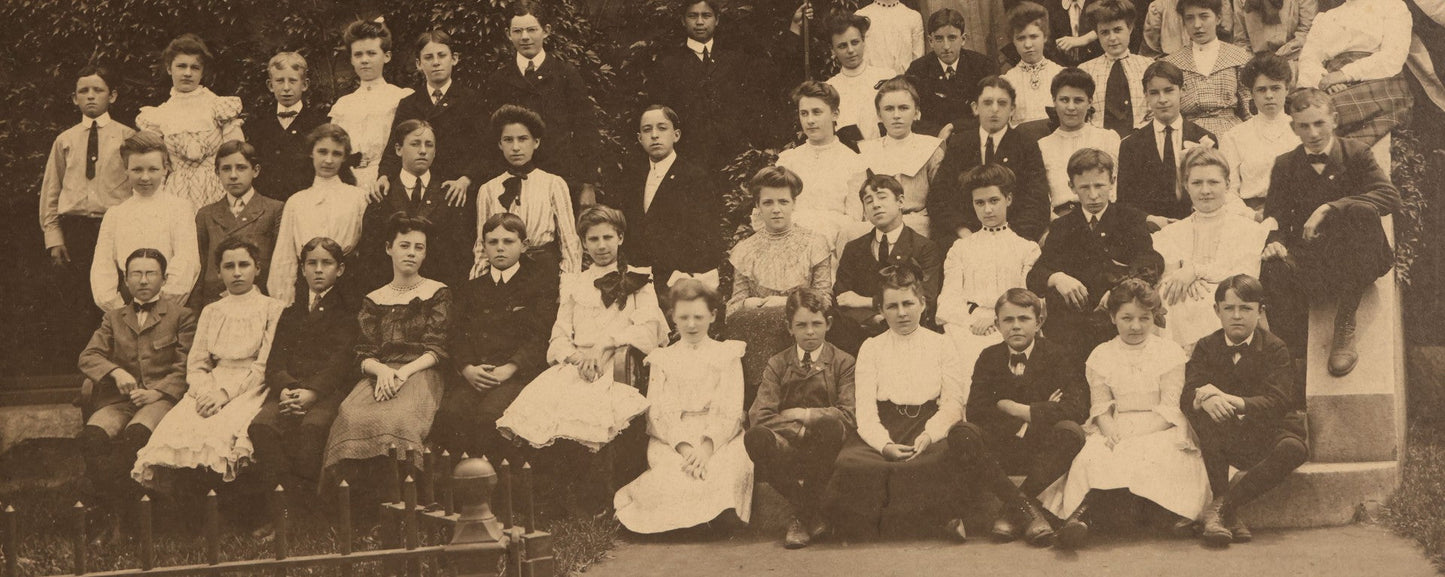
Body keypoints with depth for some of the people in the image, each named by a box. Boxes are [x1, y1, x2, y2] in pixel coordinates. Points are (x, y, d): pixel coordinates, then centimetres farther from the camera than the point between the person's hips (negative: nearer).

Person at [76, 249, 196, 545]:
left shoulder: (181, 316, 13)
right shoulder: (113, 318, 24)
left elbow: (185, 368, 3)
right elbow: (88, 356, 10)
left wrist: (156, 392, -14)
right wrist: (116, 372, -11)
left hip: (161, 398, -3)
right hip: (119, 399, 3)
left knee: (135, 435, -36)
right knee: (92, 436, -30)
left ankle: (111, 514, -28)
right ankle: (107, 515, -27)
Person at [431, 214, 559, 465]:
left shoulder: (542, 281, 15)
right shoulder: (470, 288, 28)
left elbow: (542, 334, 2)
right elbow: (457, 334, 15)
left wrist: (510, 368, -13)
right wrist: (467, 368, -7)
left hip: (518, 372, -3)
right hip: (473, 375, 3)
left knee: (490, 415, -35)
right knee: (449, 414, -30)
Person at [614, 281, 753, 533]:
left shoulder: (727, 355, 16)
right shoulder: (662, 359, 19)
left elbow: (731, 411, 3)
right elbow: (659, 412, 5)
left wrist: (707, 447, -17)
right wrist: (683, 447, -16)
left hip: (719, 436, 0)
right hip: (671, 438, 0)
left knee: (731, 471, -34)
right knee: (673, 475, -34)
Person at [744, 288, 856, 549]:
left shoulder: (843, 362, 12)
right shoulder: (777, 364, 16)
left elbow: (849, 415, -5)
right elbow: (759, 416, 0)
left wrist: (804, 415, -10)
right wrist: (797, 428, -11)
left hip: (823, 449, -1)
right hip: (787, 444, 1)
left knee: (830, 426, -37)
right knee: (755, 437, -33)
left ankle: (804, 516, -20)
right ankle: (810, 516, -22)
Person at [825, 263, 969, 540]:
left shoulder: (941, 344, 17)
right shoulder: (871, 348, 18)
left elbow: (953, 403, 5)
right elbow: (865, 408, 5)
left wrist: (928, 436, -17)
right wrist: (885, 445, -17)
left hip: (930, 423, -1)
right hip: (883, 430, 1)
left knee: (946, 456, -38)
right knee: (849, 462, -33)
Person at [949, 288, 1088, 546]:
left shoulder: (1057, 355, 0)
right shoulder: (989, 358, 8)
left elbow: (1077, 408, -17)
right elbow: (975, 411, -6)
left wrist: (1016, 409, -15)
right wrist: (1038, 413, -13)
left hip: (1043, 451, -1)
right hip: (1000, 452, 2)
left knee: (1070, 431, -33)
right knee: (961, 433, -27)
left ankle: (1011, 512, -26)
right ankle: (1026, 508, -32)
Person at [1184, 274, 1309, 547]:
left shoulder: (1274, 348, -2)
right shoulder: (1206, 348, 6)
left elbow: (1276, 402, -18)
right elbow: (1186, 398, -9)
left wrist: (1232, 401, -36)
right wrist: (1204, 400, -36)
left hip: (1266, 434, -1)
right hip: (1225, 439, 1)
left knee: (1293, 449, -34)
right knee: (1205, 412, -31)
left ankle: (1222, 508, -28)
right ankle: (1227, 512, -33)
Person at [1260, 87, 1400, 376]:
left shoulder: (1356, 154, 2)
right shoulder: (1285, 166, 11)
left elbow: (1390, 196, -14)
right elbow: (1274, 216, 8)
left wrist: (1329, 208, -24)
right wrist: (1274, 242, -18)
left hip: (1356, 263, -1)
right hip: (1310, 263, 1)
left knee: (1362, 211, -33)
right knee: (1272, 267, -33)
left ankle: (1345, 325, -27)